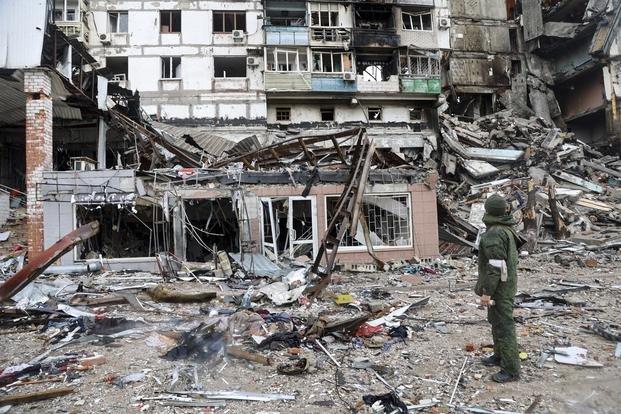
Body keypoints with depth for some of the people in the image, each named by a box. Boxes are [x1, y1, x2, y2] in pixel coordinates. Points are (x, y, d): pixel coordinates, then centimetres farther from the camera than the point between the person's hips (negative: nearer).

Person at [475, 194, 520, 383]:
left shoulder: (495, 234, -24)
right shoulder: (507, 229, 9)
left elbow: (495, 266, -26)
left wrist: (487, 291, -22)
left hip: (499, 287, -11)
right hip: (507, 284, 11)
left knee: (503, 325, -2)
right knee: (496, 320, 23)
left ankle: (511, 369, 7)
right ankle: (500, 355, 39)